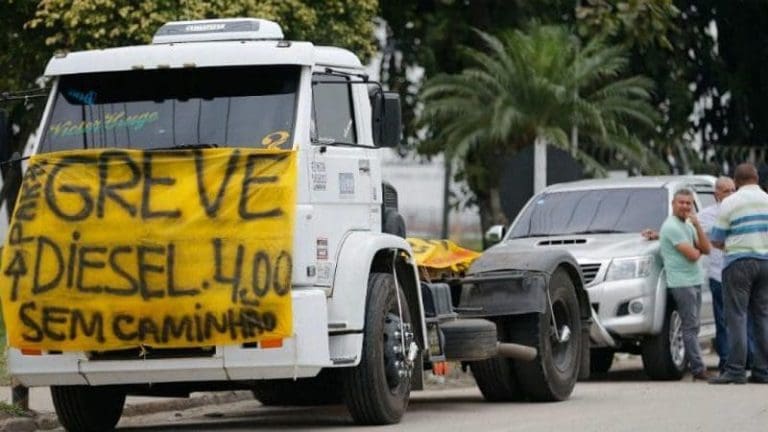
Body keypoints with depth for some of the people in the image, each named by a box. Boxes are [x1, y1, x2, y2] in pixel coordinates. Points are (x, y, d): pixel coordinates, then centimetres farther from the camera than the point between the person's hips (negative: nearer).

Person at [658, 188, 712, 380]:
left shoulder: (688, 226, 18)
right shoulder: (672, 227, -11)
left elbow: (706, 249, 7)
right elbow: (692, 255, -16)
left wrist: (697, 225, -2)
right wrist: (698, 250, 8)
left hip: (695, 281, 9)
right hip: (681, 282, -9)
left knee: (692, 327, 9)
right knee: (690, 326, -10)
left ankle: (693, 364, 11)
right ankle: (698, 369, -13)